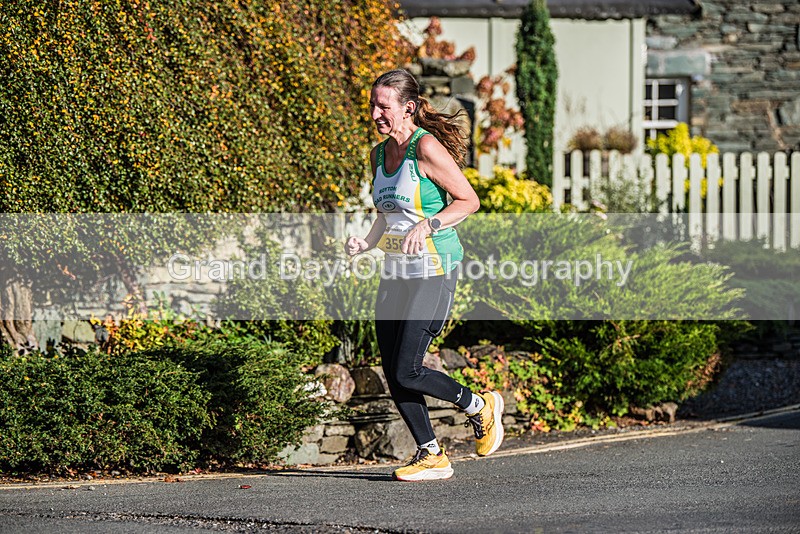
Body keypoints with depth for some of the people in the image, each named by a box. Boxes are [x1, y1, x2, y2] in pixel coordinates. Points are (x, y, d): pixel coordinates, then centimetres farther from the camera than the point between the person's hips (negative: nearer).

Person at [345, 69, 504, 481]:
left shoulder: (427, 148, -13)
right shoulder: (380, 154, 11)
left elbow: (469, 200, -11)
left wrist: (427, 226, -23)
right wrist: (366, 243, 4)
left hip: (434, 272, -8)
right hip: (395, 274, 8)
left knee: (407, 372, -11)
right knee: (393, 374, 3)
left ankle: (480, 406, 13)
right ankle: (431, 456, 15)